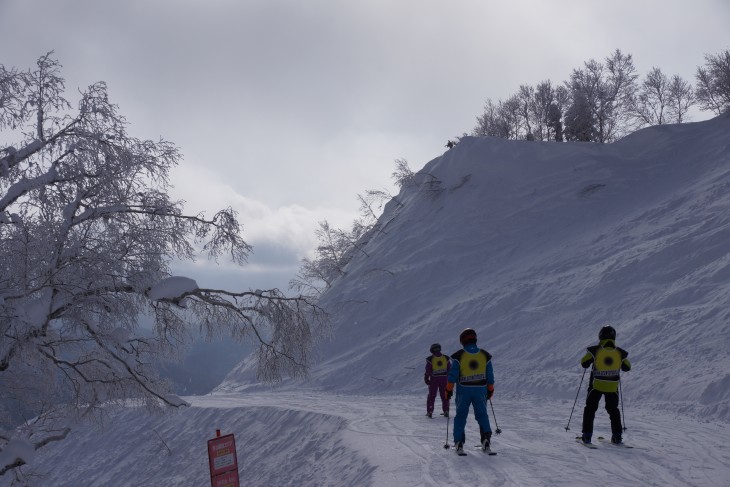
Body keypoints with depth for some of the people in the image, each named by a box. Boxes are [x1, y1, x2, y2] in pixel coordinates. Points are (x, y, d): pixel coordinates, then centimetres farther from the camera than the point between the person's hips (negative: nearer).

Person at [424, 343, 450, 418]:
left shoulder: (430, 359, -10)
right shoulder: (446, 358, -1)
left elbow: (428, 370, -7)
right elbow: (449, 369, 5)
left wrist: (426, 379, 5)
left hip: (434, 379, -2)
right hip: (444, 378, 2)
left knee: (431, 395, 8)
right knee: (444, 395, 13)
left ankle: (429, 412, 5)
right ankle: (446, 411, 12)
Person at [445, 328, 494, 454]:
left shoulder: (459, 356, -9)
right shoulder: (485, 355, 0)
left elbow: (453, 375, -8)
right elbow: (490, 375, 5)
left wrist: (449, 390, 2)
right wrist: (490, 390, 16)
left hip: (463, 391, -2)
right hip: (480, 390, 2)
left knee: (460, 416, 8)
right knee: (482, 415, 13)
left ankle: (459, 443, 4)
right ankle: (486, 438, 0)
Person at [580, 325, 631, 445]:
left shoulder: (595, 351, -12)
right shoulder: (620, 353, -4)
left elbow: (584, 363, -3)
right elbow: (627, 367, 10)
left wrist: (591, 356, 17)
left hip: (596, 385, -2)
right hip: (612, 387, 2)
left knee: (590, 408, 10)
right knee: (613, 409, 19)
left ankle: (587, 436, 4)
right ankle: (617, 436, 17)